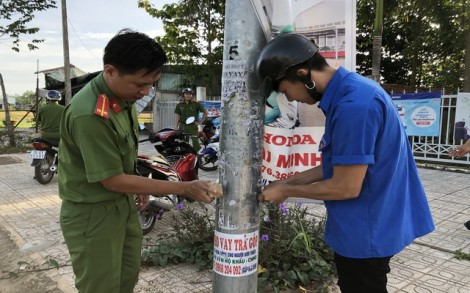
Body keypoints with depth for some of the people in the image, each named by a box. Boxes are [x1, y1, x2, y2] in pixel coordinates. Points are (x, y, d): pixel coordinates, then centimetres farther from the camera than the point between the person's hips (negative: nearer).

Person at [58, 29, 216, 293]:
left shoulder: (123, 95, -4)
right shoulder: (89, 114, -31)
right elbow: (112, 180, -26)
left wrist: (139, 186, 11)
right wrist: (185, 188, -24)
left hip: (123, 204, 8)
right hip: (92, 213, -8)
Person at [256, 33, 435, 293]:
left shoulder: (353, 105, -28)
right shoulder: (349, 92, 5)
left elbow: (346, 187, -25)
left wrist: (286, 191, -11)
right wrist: (287, 182, 8)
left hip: (365, 232, -9)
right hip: (367, 226, 9)